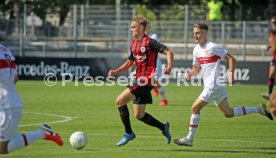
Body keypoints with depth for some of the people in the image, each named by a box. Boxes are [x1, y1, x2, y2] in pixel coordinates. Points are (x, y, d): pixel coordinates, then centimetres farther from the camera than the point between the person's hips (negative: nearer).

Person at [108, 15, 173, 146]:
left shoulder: (149, 42, -11)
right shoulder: (133, 43, 15)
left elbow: (168, 52, -15)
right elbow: (130, 62, 26)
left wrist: (169, 67, -31)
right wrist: (116, 71, 13)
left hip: (146, 79, -9)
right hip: (139, 80, 9)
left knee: (120, 100, -14)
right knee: (139, 115, 9)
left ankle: (128, 133, -4)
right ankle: (163, 127, 26)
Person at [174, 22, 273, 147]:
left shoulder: (212, 47, -12)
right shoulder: (196, 50, 12)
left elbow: (231, 59, -8)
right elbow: (196, 68, 20)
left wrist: (230, 74, -16)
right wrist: (190, 74, -1)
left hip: (213, 86, -9)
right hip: (209, 86, 9)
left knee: (195, 108, -8)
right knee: (228, 113, 12)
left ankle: (189, 139, 0)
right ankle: (258, 109, 21)